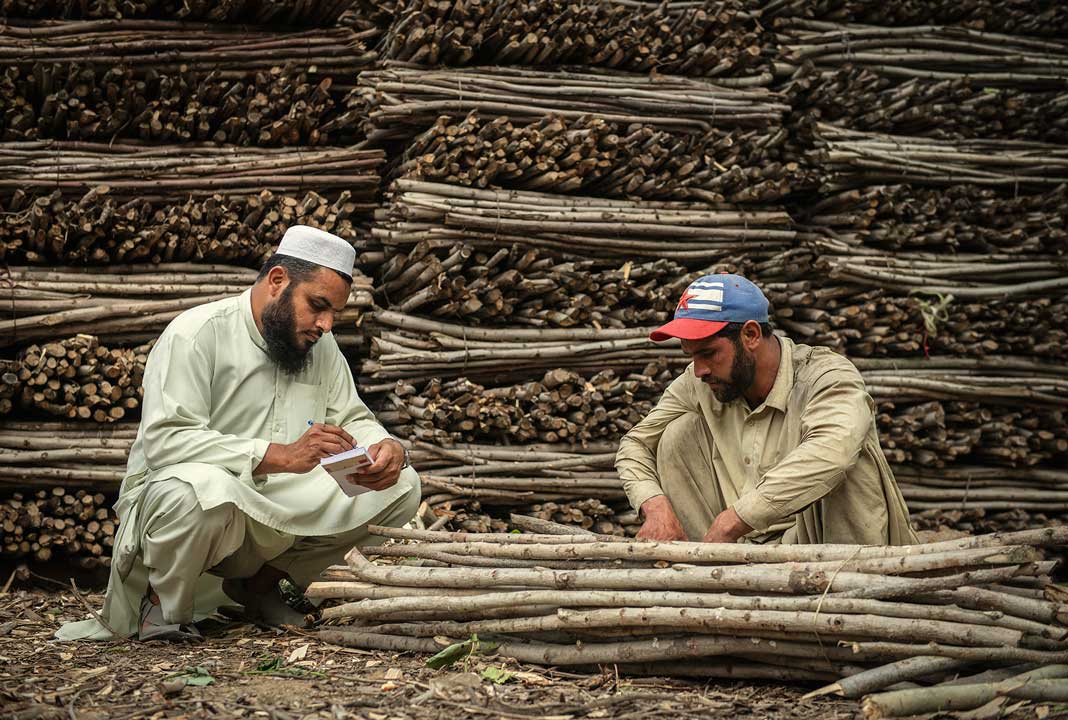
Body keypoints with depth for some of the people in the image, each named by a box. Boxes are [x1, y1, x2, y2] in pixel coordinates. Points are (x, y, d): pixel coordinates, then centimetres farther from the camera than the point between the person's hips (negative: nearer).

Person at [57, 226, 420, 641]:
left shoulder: (320, 345, 7)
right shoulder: (197, 333, -16)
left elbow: (353, 419, 13)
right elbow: (164, 439, -26)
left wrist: (385, 447, -14)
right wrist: (283, 455, -35)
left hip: (275, 506, 7)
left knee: (399, 485, -9)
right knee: (204, 487, -43)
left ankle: (260, 582, 7)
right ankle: (165, 602, -9)